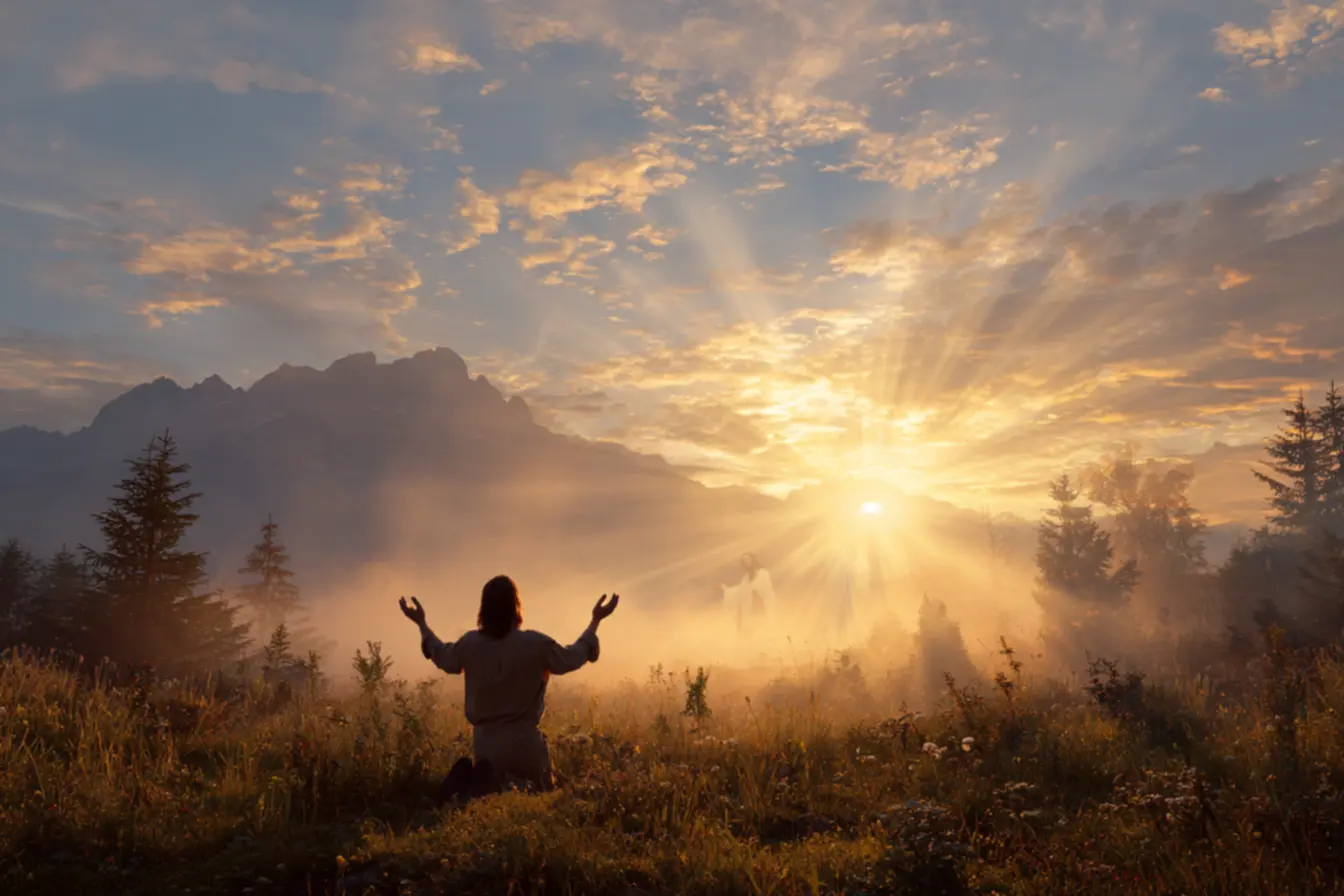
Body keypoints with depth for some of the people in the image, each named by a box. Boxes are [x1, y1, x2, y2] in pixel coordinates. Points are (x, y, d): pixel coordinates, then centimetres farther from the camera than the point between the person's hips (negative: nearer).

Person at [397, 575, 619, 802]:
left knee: (487, 790, 26)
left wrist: (422, 623, 34)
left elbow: (443, 658, 19)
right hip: (523, 739, -4)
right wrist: (595, 621, 17)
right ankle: (492, 782, -18)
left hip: (484, 740, 4)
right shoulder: (536, 643, -13)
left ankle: (466, 779, -12)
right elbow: (571, 658, 5)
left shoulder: (470, 644, -3)